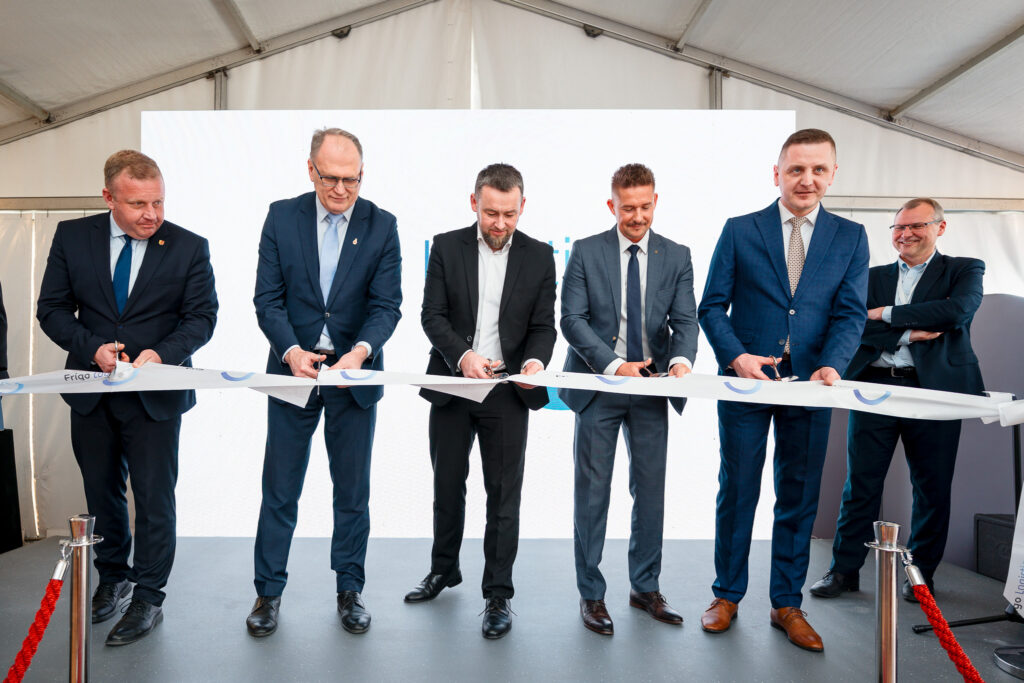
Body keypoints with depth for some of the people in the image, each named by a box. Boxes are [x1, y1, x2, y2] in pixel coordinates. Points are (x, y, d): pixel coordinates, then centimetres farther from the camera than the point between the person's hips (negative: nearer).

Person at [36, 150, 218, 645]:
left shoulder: (189, 247, -7)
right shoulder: (72, 237, -2)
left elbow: (201, 317, -6)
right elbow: (52, 308, 1)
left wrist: (162, 353, -23)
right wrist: (93, 348, -17)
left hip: (156, 395, -3)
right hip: (91, 394, 3)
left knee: (154, 498, 4)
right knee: (101, 492, 19)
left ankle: (149, 598, 21)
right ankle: (113, 577, 41)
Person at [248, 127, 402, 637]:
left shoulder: (381, 226, -2)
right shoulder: (282, 217, 0)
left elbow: (387, 304, -7)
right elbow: (268, 298, -4)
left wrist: (361, 349, -26)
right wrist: (290, 350, -21)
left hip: (355, 375, 0)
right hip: (293, 370, 1)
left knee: (353, 490, 11)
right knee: (279, 489, 9)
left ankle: (350, 589, 29)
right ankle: (269, 590, 27)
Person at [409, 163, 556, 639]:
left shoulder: (539, 256, 2)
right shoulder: (446, 247, 1)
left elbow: (543, 326, 1)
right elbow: (432, 315, -5)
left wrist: (535, 360, -20)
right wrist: (463, 355, -22)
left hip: (507, 392, -1)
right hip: (451, 386, 1)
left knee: (503, 497, 4)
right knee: (447, 486, 17)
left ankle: (498, 594, 19)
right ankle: (444, 569, 39)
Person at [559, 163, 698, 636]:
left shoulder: (676, 256, 7)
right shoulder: (585, 252, 1)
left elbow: (685, 319, 0)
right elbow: (572, 319, -7)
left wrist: (681, 359, -21)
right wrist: (614, 365, -18)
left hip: (652, 386, 2)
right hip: (598, 386, -2)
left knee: (651, 490, 10)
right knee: (592, 491, 4)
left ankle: (645, 587, 28)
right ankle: (591, 594, 19)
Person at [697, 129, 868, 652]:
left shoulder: (850, 236, 7)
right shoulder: (739, 230, 2)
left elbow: (850, 313, 1)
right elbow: (712, 306, 1)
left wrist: (831, 365, -18)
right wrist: (737, 357, -15)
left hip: (809, 383, 2)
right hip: (746, 379, -1)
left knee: (799, 496, 10)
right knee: (737, 491, 8)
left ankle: (786, 604, 26)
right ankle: (727, 595, 25)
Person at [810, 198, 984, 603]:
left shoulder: (964, 270, 9)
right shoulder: (873, 277, 15)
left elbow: (957, 310, -12)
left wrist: (886, 314, -7)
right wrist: (908, 333, -11)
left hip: (934, 388, -1)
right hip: (875, 387, 1)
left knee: (933, 486, 7)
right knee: (860, 483, 3)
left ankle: (922, 573, 24)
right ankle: (844, 569, 14)